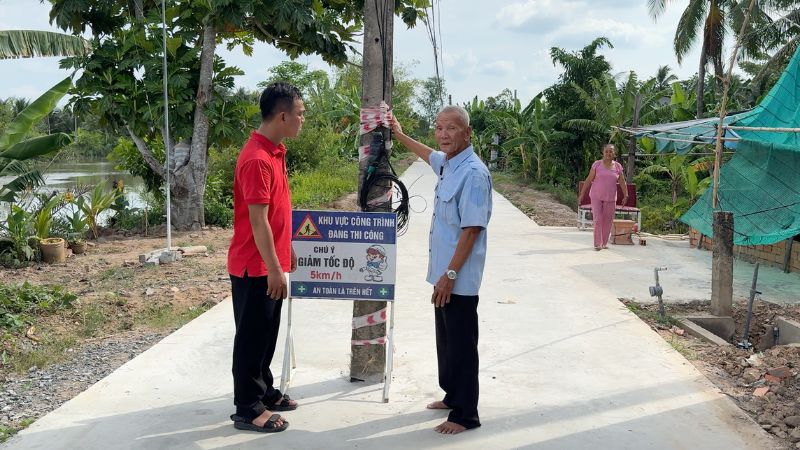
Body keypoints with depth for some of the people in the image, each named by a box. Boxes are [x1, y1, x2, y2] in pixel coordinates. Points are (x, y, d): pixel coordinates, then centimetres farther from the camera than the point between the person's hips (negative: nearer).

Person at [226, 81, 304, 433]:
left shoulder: (274, 151, 9)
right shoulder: (257, 159, -22)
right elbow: (257, 220, -23)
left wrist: (287, 250, 21)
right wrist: (274, 269, -21)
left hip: (270, 263, 10)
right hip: (256, 267, -10)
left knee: (267, 334, 19)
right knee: (252, 336, 1)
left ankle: (264, 392, 33)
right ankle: (247, 410, 12)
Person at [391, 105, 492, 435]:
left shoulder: (473, 173, -20)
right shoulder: (447, 163, 7)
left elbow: (471, 230, -23)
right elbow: (429, 155, 33)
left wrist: (450, 275, -22)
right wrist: (400, 136, 42)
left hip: (459, 277, -9)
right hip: (443, 272, 9)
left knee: (461, 344, 1)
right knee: (446, 339, 20)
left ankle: (465, 414, 12)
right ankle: (453, 396, 35)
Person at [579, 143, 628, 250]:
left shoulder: (618, 166, 4)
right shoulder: (597, 164, -2)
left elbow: (622, 183, 6)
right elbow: (589, 180, -1)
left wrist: (625, 195, -4)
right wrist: (582, 194, -3)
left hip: (610, 198, 2)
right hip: (596, 197, -2)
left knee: (608, 221, 6)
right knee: (598, 219, -7)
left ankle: (604, 243, 18)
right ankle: (598, 244, -4)